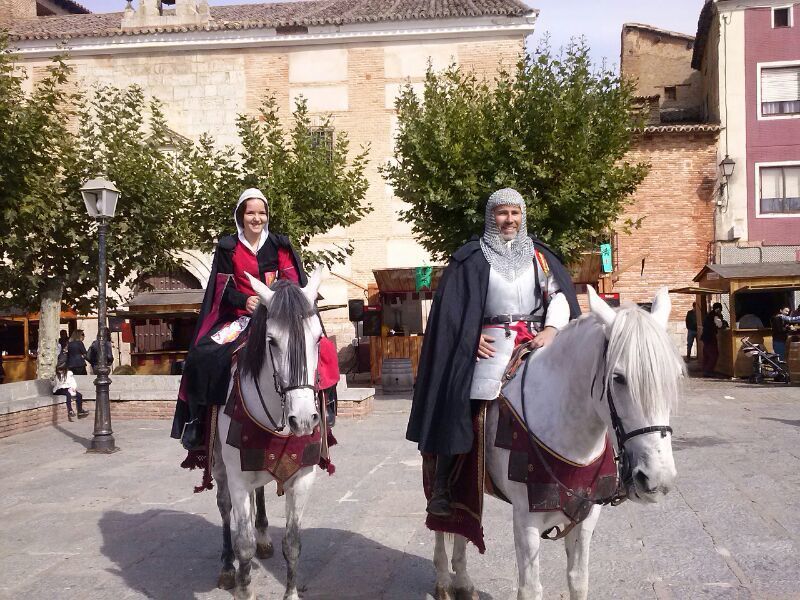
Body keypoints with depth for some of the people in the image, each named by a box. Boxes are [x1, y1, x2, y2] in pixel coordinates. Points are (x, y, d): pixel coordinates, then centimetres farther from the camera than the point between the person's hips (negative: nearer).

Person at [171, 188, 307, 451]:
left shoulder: (279, 245, 10)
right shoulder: (228, 247, 8)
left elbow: (292, 282, 5)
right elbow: (225, 288, 2)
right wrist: (246, 301, -19)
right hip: (239, 315, 0)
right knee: (204, 353, -24)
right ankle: (201, 423, -12)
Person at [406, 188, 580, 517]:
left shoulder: (539, 255, 14)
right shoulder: (472, 258, 7)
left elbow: (560, 296, 5)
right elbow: (450, 307, 5)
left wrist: (550, 330, -12)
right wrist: (471, 337, -9)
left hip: (537, 344, 2)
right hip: (489, 346, -2)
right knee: (461, 409, -11)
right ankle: (442, 486, -1)